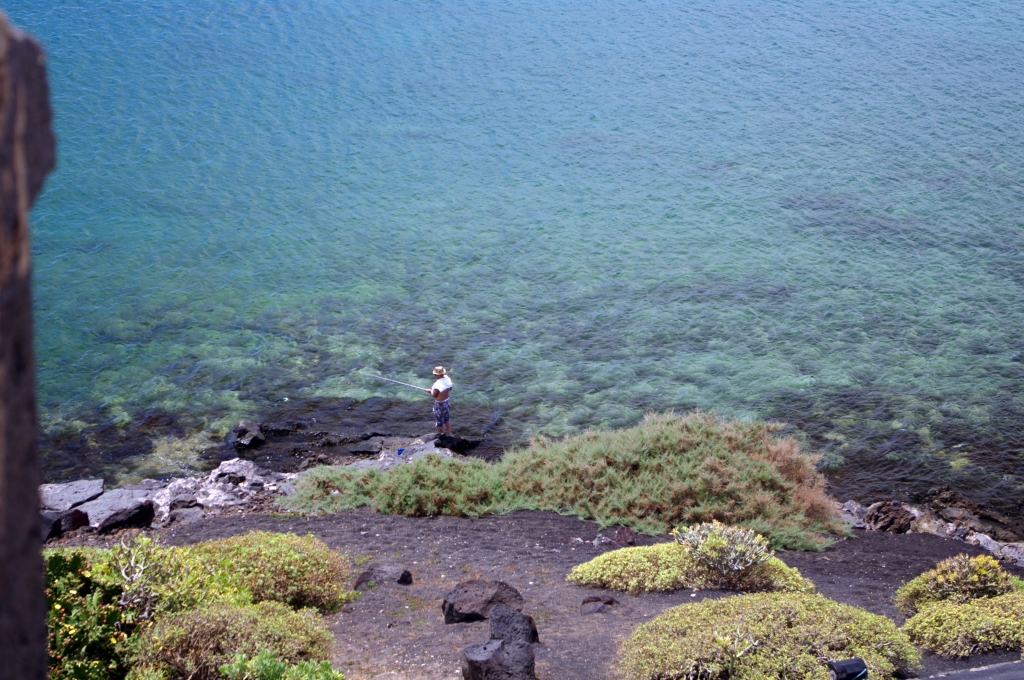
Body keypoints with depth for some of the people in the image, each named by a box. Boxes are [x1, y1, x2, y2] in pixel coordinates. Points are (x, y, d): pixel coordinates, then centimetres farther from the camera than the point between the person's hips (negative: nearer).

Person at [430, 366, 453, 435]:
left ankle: (439, 434, 34)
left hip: (439, 404, -7)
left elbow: (434, 395, -19)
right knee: (447, 419, 26)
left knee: (439, 421, 16)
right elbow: (450, 388, 5)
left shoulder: (437, 385, -34)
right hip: (446, 402, 7)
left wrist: (431, 391, 1)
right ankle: (449, 434, 35)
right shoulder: (447, 379, -12)